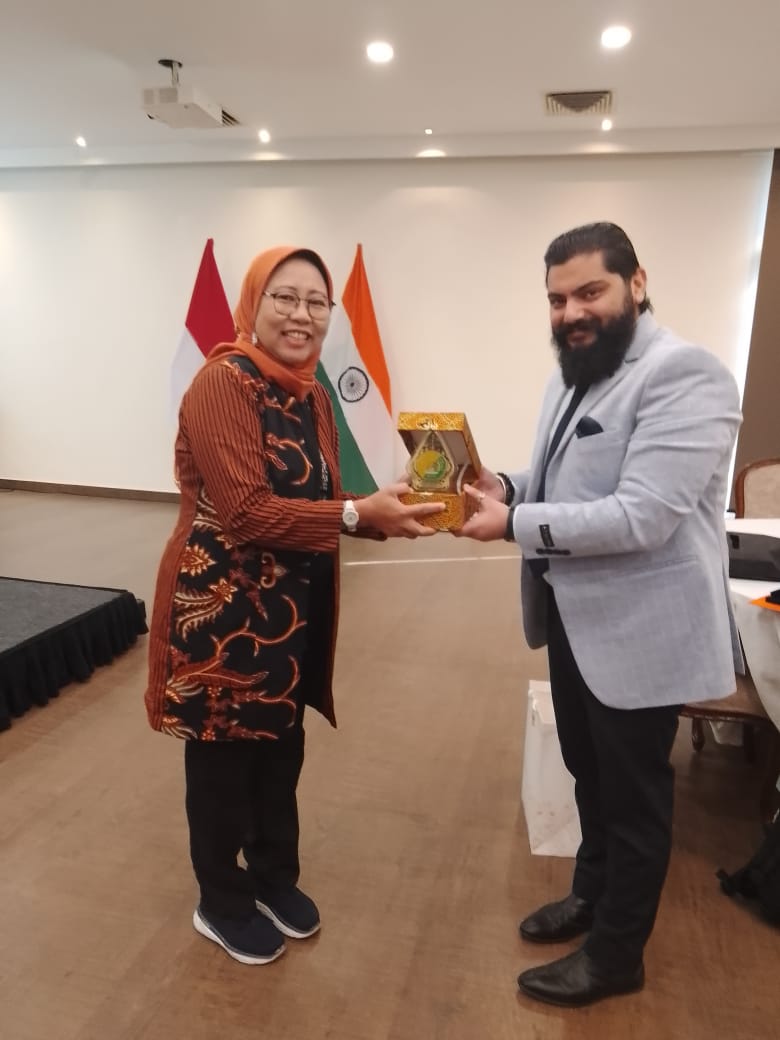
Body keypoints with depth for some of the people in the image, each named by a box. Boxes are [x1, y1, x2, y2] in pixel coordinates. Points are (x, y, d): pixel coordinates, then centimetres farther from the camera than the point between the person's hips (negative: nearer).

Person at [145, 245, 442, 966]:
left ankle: (275, 879, 44)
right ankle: (221, 904, 36)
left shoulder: (311, 392, 6)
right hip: (223, 606, -7)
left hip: (295, 605, 8)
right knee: (224, 756, 12)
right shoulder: (222, 382, -18)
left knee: (283, 748, 21)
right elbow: (246, 511, -25)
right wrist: (359, 514, -28)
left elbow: (319, 498, 7)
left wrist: (387, 512, -9)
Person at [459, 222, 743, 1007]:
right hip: (574, 617, 9)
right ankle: (591, 894, 49)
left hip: (639, 627, -8)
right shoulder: (570, 379, 10)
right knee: (589, 774, 25)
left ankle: (616, 954, 33)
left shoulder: (684, 374, -20)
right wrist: (508, 488, -5)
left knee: (632, 794, 11)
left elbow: (642, 517, -28)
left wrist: (514, 523, -22)